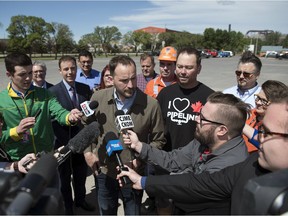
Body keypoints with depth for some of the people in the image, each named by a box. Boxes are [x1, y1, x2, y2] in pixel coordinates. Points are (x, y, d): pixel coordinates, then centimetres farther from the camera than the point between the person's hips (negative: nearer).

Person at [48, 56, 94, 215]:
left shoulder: (85, 88, -1)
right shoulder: (53, 91, -14)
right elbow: (53, 119, -15)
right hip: (63, 143, -3)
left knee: (81, 174, 22)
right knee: (64, 177, 19)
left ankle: (80, 199, 48)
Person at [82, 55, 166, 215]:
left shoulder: (151, 105, -19)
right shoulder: (98, 98, -12)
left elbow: (158, 140, -6)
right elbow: (85, 124, 7)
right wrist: (88, 152, -4)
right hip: (105, 173, 2)